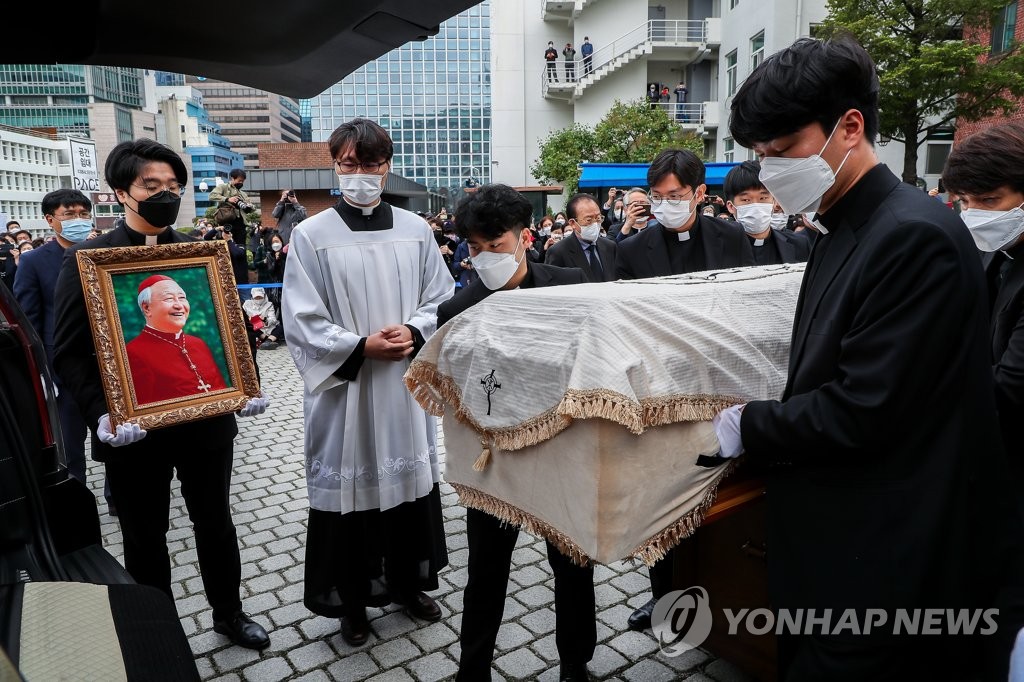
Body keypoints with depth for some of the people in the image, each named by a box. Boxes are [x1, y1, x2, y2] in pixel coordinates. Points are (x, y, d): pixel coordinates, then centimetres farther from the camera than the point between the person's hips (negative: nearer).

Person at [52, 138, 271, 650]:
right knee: (145, 540, 15)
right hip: (134, 429, -2)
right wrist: (101, 414, -22)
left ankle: (229, 613, 38)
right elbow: (69, 353, -8)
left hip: (206, 420, 2)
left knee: (216, 523, 17)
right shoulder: (86, 260, -5)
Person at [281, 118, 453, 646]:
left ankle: (410, 583, 37)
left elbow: (440, 301, 7)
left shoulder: (416, 231, 4)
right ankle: (352, 600, 28)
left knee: (410, 478, 14)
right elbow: (302, 321, -7)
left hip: (407, 383, 3)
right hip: (344, 386, -3)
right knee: (349, 487, 7)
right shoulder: (311, 236, -5)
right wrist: (360, 347, -17)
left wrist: (413, 333, -12)